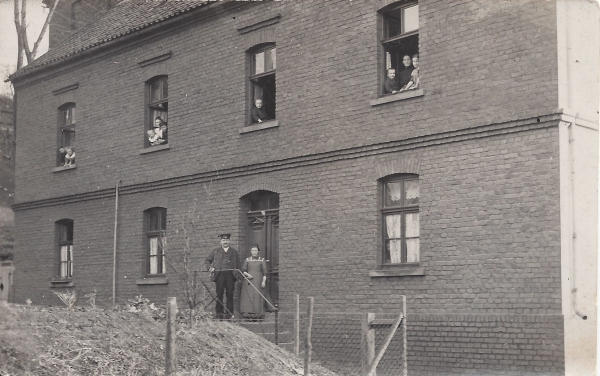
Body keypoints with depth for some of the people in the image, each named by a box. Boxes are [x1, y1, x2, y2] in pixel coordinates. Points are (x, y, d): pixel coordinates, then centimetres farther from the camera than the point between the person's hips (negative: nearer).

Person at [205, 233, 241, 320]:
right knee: (219, 295, -1)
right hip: (220, 275, 0)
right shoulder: (215, 251, 13)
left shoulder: (234, 251, 14)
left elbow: (238, 264, 13)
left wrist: (238, 276, 4)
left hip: (230, 276, 1)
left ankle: (229, 314, 4)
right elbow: (207, 260, 19)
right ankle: (219, 315, 3)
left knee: (230, 295, 0)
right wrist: (210, 268, 1)